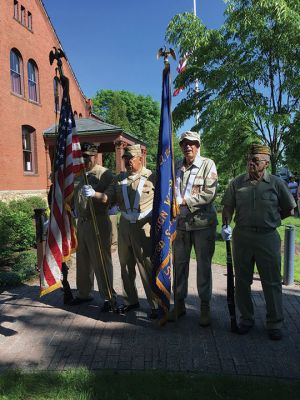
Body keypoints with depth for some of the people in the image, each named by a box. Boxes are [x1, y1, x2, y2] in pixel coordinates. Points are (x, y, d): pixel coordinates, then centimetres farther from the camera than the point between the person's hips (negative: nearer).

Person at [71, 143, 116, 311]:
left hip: (98, 223, -7)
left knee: (101, 262, -1)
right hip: (81, 222, 7)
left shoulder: (104, 174, -8)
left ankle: (108, 297, 12)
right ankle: (84, 293, 33)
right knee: (82, 260, 17)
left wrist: (94, 194, -31)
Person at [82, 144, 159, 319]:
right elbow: (108, 197, 3)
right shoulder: (119, 178, 11)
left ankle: (155, 305, 12)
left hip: (144, 226, -5)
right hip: (125, 224, 5)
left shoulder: (151, 177, -3)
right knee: (126, 265, 14)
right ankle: (131, 300, 31)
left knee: (147, 267, -2)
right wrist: (94, 194, -14)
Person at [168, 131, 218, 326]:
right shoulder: (176, 167, 10)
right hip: (181, 223, 4)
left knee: (204, 265, 7)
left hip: (203, 223, -3)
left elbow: (209, 194, -12)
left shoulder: (208, 165, -2)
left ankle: (205, 307, 22)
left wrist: (184, 200, -16)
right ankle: (179, 303, 27)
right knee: (179, 264, 11)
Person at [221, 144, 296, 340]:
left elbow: (289, 209, 8)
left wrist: (269, 220, 6)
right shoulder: (237, 183, 4)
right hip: (241, 236, 2)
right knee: (242, 280, 11)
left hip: (268, 237, -2)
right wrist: (226, 225, -9)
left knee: (272, 282, 7)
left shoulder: (276, 183, 0)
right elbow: (228, 207, 6)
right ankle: (246, 319, 30)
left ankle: (275, 324, 24)